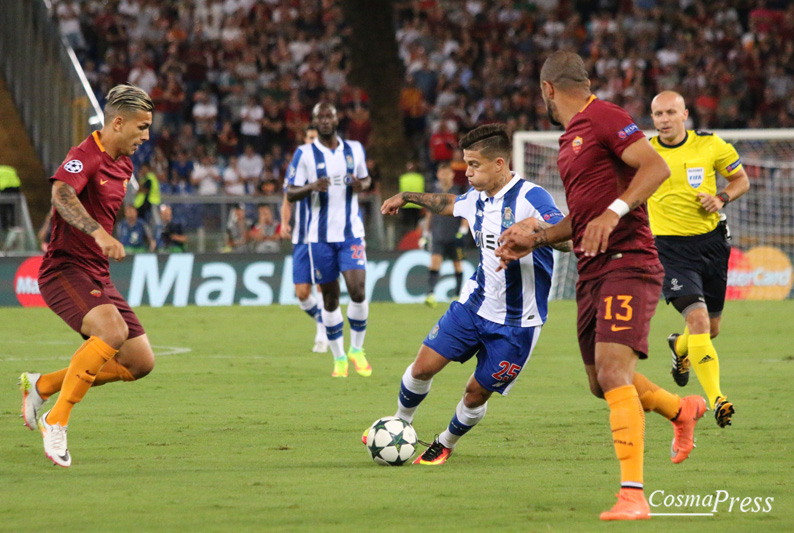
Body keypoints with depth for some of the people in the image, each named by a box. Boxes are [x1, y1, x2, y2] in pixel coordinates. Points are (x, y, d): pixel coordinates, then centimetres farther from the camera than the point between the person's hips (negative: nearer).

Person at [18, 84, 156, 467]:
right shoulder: (86, 156, -14)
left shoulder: (123, 165, 15)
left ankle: (41, 385, 16)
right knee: (113, 330, -33)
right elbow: (61, 194, -35)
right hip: (65, 269, -9)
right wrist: (98, 232, -48)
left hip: (97, 276, 9)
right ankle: (56, 421, -23)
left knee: (141, 362, 1)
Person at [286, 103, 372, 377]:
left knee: (358, 290, -13)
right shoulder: (304, 154, -1)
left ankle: (357, 349, 8)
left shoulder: (355, 149, 7)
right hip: (320, 236, -1)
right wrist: (312, 187, -21)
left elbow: (366, 178, 21)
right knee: (330, 297, 3)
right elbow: (290, 193, -1)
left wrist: (361, 185, -3)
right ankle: (339, 358, 16)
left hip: (351, 233, 1)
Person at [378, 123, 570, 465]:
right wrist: (407, 197, 36)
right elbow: (448, 204, 28)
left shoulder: (530, 198, -21)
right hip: (475, 304, 6)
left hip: (515, 323, -6)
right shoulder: (476, 198, 3)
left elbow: (567, 240, -35)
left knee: (476, 393, 3)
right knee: (424, 366, -2)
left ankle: (446, 444, 31)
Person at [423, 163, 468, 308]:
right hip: (437, 235, 1)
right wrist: (426, 232, 14)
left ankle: (458, 295, 21)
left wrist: (463, 230, -9)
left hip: (455, 236, -1)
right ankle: (431, 295, -23)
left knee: (457, 264, 8)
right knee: (434, 262, -14)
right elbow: (430, 213, 16)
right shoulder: (434, 191, 7)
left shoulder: (458, 191, 0)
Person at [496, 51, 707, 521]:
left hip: (628, 263, -10)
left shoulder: (604, 118, -7)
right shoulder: (570, 139, 21)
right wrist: (535, 237, 23)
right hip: (592, 271, 10)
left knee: (613, 372, -20)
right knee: (603, 384, 15)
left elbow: (657, 167, -18)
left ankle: (633, 495, -22)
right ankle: (683, 412, 42)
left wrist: (613, 212, -26)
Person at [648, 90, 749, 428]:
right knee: (697, 319, -21)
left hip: (711, 241, 3)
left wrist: (722, 198, -10)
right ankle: (716, 401, -23)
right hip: (671, 248, -3)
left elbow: (741, 179, 10)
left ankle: (680, 348, 51)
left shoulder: (710, 145, -2)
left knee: (711, 328, 13)